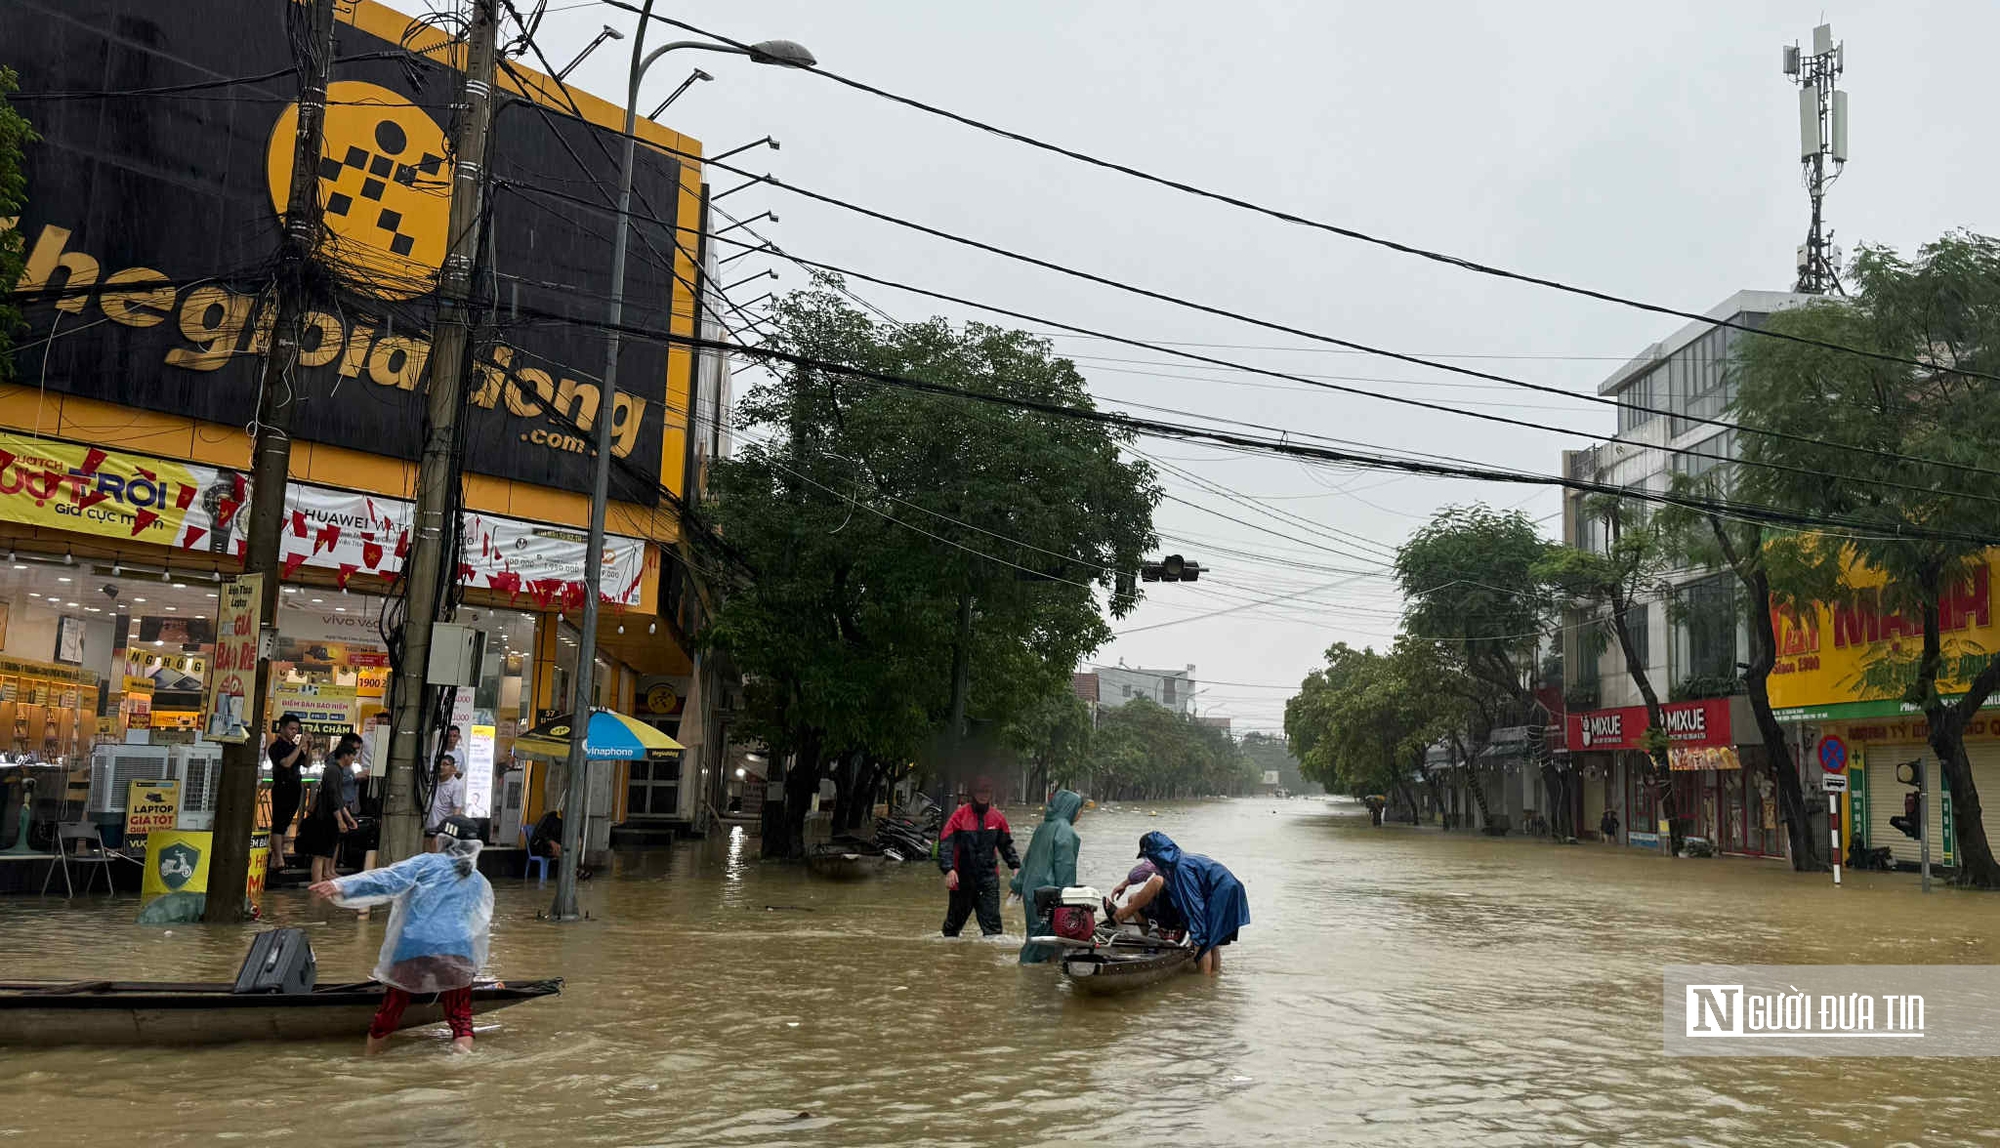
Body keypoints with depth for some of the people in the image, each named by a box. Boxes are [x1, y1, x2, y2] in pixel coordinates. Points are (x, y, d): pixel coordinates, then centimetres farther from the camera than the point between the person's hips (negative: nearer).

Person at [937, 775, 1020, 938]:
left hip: (989, 877, 2)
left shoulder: (997, 817, 4)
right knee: (955, 920, 14)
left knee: (992, 922, -7)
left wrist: (1015, 866, 7)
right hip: (962, 878, -2)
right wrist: (948, 869, -24)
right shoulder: (960, 814, -7)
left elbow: (1006, 845, 18)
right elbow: (945, 842, -13)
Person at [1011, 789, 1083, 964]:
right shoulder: (1064, 830, -14)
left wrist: (1018, 885, 25)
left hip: (1031, 890, 9)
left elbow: (1028, 858, 19)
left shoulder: (1043, 827, 13)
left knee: (1036, 930, 16)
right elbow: (1064, 866, -16)